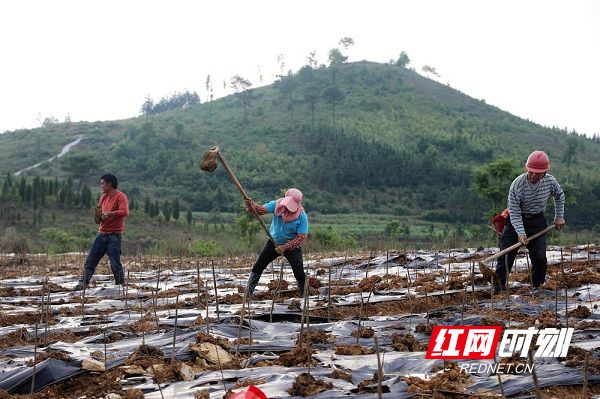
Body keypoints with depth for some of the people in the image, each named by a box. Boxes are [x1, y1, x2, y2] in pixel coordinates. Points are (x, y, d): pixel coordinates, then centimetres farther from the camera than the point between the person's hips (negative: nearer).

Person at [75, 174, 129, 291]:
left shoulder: (120, 196, -9)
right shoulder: (104, 197, 15)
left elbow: (125, 212, -23)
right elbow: (98, 210, 24)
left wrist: (110, 213, -35)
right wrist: (98, 217, 1)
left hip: (114, 235, -7)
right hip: (101, 234, 8)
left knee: (115, 264, -7)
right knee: (90, 260, 4)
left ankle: (121, 285, 2)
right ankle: (83, 283, 6)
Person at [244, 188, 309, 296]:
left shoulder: (302, 216, -23)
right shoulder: (277, 204, -14)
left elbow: (301, 237, -21)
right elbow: (262, 209, -21)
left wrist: (285, 247, -26)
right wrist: (251, 206, -43)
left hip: (292, 246, -3)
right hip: (274, 243, 4)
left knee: (299, 274, -12)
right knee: (258, 267, 5)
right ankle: (248, 293, 19)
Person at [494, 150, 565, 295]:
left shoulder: (550, 181, -11)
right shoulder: (517, 184, -23)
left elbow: (559, 195, 13)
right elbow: (514, 212, -20)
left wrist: (559, 216, 12)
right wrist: (520, 233, -29)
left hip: (537, 220, 2)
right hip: (516, 221, -2)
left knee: (540, 258, -5)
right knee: (505, 255, -6)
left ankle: (536, 286, 18)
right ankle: (498, 287, 2)